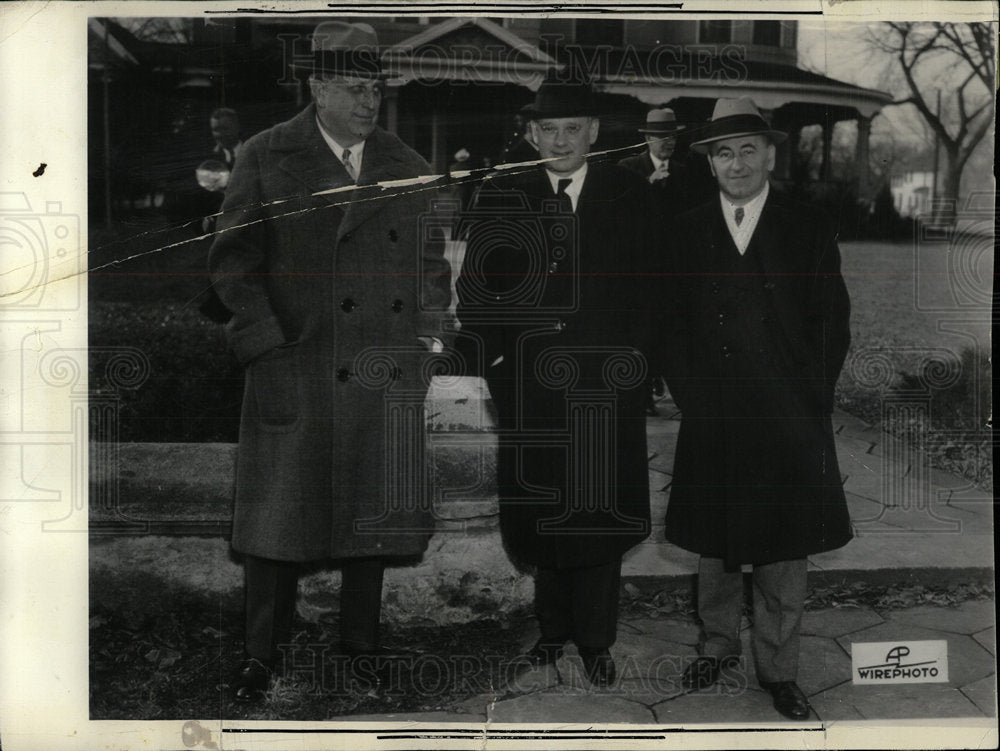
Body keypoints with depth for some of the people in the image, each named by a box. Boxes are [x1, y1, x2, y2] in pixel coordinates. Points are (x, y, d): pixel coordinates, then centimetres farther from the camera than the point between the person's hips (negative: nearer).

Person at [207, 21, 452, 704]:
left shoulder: (406, 165, 11)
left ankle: (362, 648, 25)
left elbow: (430, 258, 17)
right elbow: (234, 260, -3)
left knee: (374, 513, 10)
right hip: (295, 369, -3)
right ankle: (263, 656, 17)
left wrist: (428, 336, 7)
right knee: (280, 514, 3)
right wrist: (267, 345, -11)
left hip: (387, 375, 3)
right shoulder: (265, 158, 1)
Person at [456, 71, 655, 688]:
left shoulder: (628, 195, 3)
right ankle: (554, 625, 29)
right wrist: (487, 357, -4)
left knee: (600, 509, 5)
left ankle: (596, 640, 20)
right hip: (528, 380, 1)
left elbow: (652, 279, 1)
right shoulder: (501, 198, 4)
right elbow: (476, 289, 5)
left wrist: (638, 356, -8)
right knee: (539, 509, 10)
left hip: (607, 382, -1)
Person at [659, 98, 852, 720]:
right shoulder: (686, 233, 6)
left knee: (784, 547, 6)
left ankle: (779, 669, 20)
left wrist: (811, 401, -4)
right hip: (711, 422, 1)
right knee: (713, 544, 12)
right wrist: (691, 394, -1)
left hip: (791, 422, -1)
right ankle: (719, 645, 31)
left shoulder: (811, 231, 3)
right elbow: (671, 325, 8)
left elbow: (834, 328, 3)